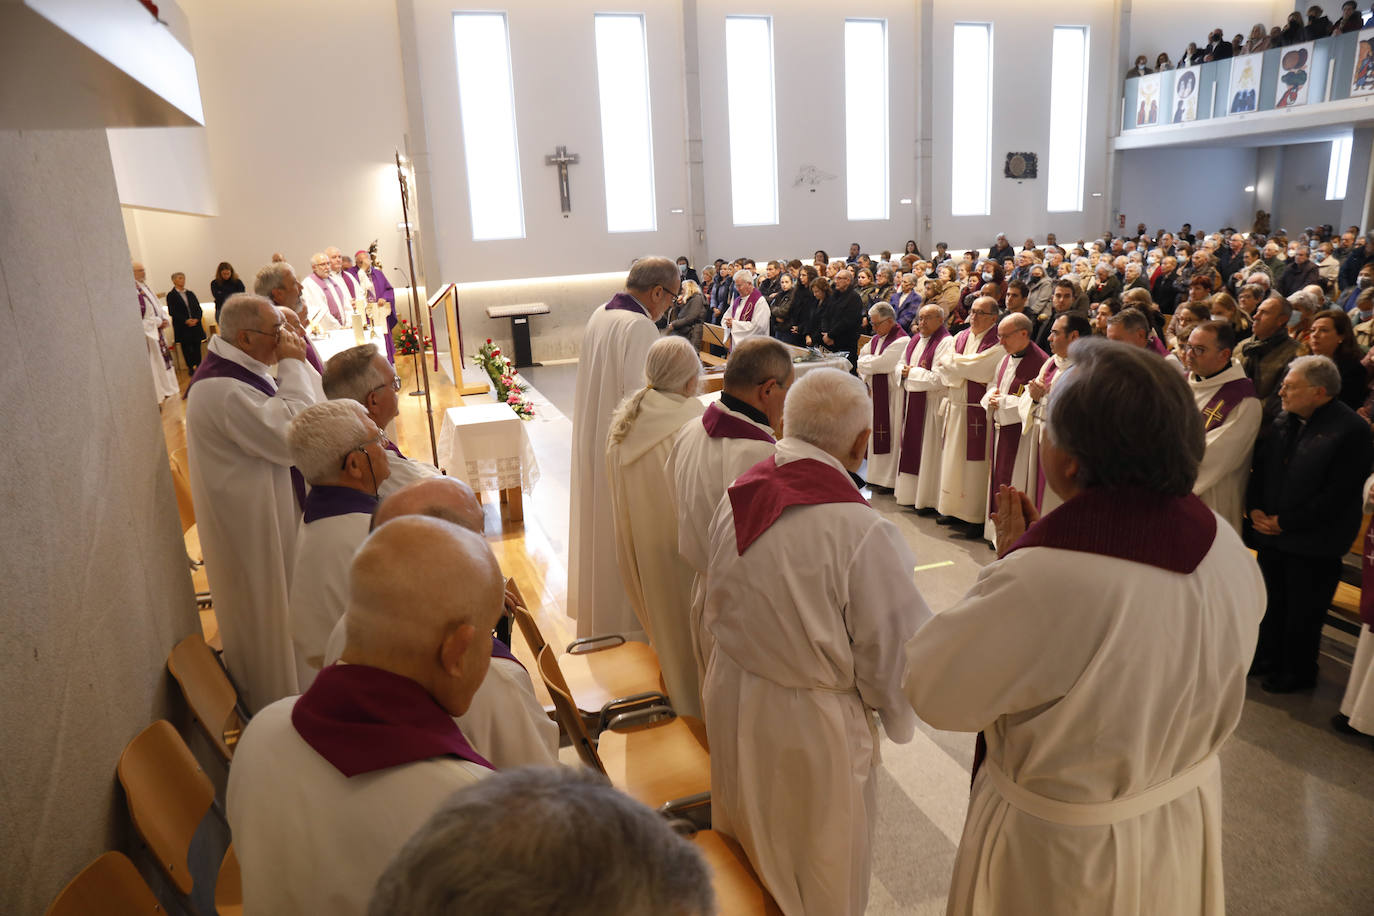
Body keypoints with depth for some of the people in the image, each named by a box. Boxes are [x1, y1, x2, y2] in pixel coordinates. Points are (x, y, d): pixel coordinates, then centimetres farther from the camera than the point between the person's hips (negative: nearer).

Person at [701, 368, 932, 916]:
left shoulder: (737, 498, -11)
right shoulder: (862, 533, -31)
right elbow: (895, 651, -18)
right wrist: (896, 714, 3)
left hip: (732, 701, 6)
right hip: (811, 726, -6)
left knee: (749, 844, 31)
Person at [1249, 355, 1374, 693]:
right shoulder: (1283, 421, 3)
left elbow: (1338, 494, -19)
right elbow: (1260, 466, 11)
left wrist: (1285, 523, -17)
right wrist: (1255, 508, -4)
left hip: (1313, 545, -6)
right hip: (1271, 536, 6)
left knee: (1303, 614, 9)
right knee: (1271, 602, 19)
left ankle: (1298, 673, 28)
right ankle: (1267, 658, 38)